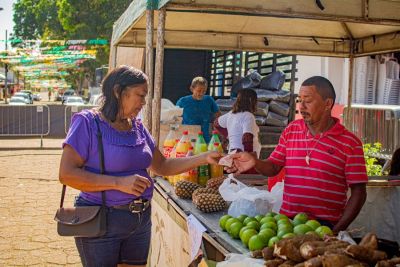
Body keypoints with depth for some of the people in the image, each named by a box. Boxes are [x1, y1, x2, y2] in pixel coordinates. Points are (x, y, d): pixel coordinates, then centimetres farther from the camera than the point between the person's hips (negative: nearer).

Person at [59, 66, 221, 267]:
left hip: (141, 219, 6)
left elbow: (161, 166, 14)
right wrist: (119, 183, -23)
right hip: (101, 221, -6)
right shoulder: (88, 122, -11)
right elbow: (66, 174, -18)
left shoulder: (137, 127, 7)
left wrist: (204, 158, 3)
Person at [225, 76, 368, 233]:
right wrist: (254, 162, -7)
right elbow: (274, 167, 14)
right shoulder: (290, 131, 10)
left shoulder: (350, 143, -3)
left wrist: (337, 230, -10)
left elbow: (358, 192, -3)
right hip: (286, 220, 3)